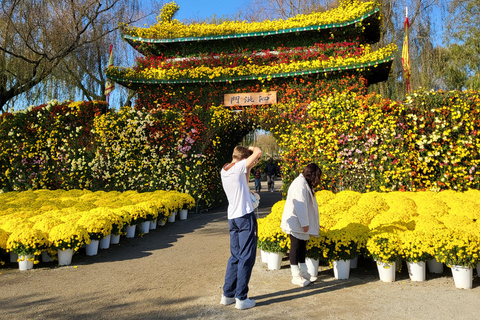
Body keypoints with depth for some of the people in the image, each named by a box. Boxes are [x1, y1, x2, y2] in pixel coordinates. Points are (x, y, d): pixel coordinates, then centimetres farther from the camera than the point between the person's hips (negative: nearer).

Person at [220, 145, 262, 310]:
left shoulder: (224, 171, 11)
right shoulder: (238, 167, -12)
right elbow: (258, 152, -10)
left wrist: (249, 168, 19)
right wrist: (252, 148, 9)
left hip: (232, 218, 8)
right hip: (245, 216, -8)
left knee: (235, 257, 16)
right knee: (246, 258, 1)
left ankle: (227, 294, 22)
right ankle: (241, 298, 6)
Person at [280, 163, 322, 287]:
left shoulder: (305, 183, 15)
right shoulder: (300, 184, -19)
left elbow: (308, 205, 19)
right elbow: (300, 206, -23)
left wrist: (314, 223, 21)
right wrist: (305, 224, -21)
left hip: (301, 223, 10)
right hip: (295, 223, -10)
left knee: (302, 247, 15)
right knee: (296, 247, -2)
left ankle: (303, 272, 24)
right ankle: (296, 276, 7)